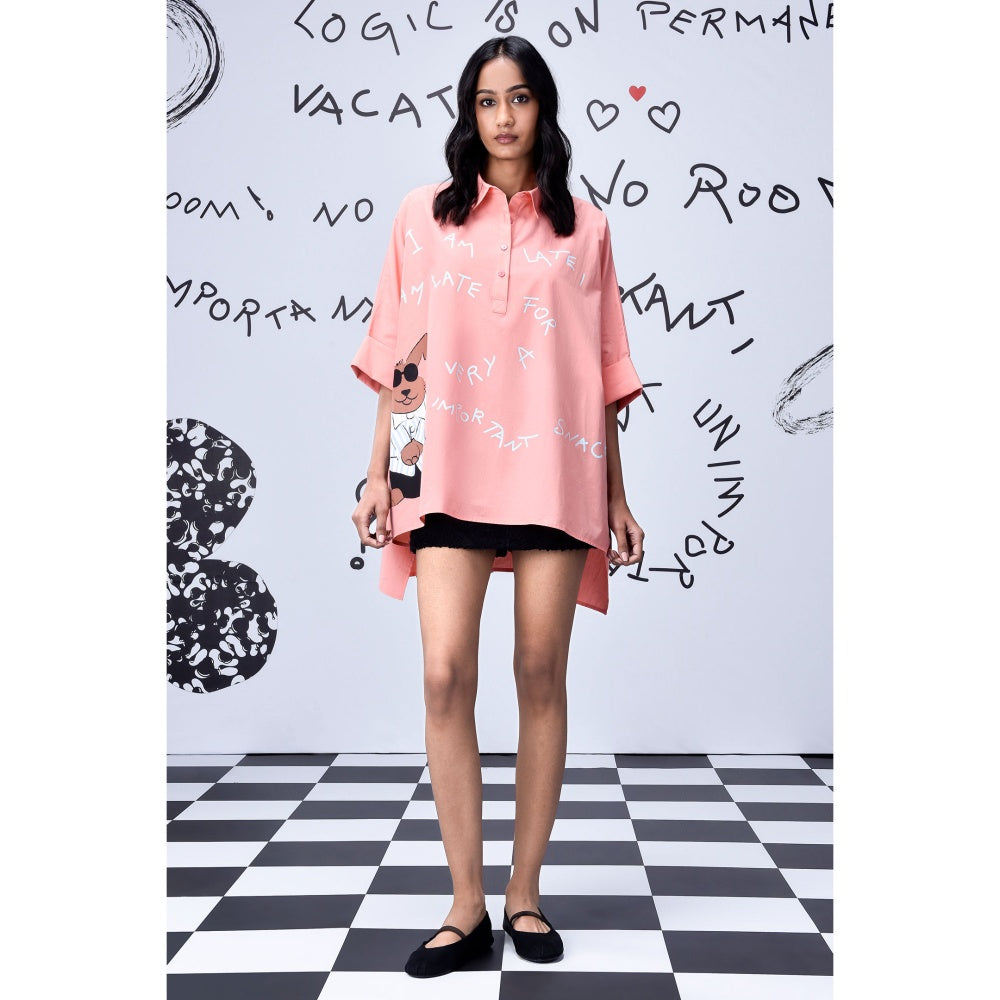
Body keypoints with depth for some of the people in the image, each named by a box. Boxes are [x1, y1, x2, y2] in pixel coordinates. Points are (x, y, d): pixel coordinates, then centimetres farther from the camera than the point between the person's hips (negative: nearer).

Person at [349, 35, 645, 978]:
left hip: (555, 472, 1)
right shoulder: (424, 214, 12)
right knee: (446, 674, -9)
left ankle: (525, 894, 16)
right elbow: (398, 354, 10)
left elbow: (604, 371, 11)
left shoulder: (584, 226, 12)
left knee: (541, 676, 2)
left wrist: (617, 495, 8)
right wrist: (379, 470, 4)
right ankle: (466, 907, 4)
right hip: (447, 469, 0)